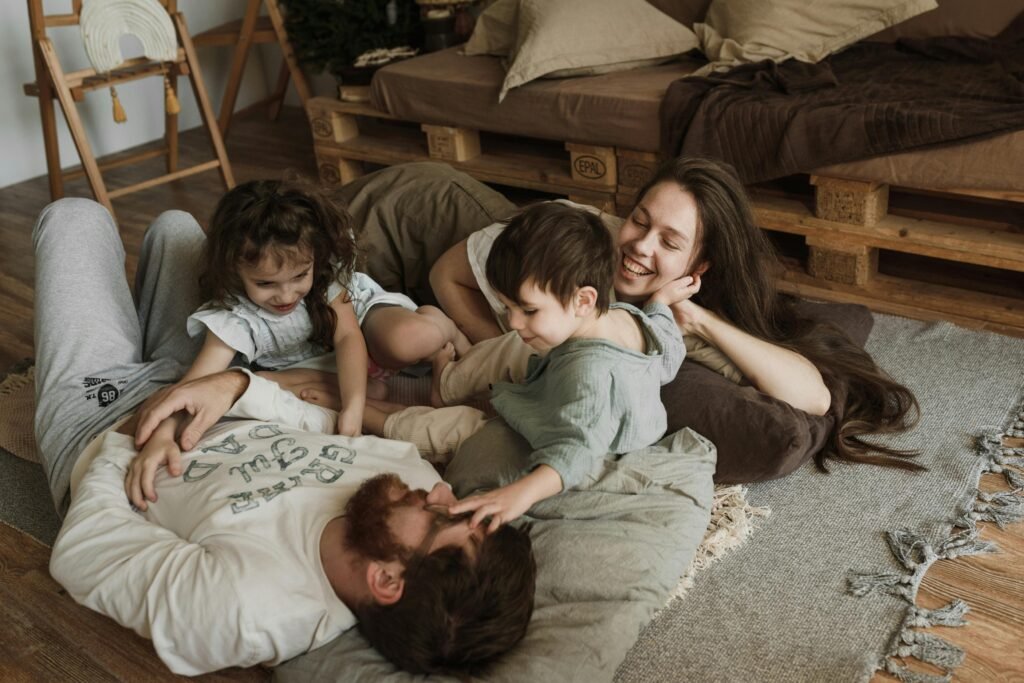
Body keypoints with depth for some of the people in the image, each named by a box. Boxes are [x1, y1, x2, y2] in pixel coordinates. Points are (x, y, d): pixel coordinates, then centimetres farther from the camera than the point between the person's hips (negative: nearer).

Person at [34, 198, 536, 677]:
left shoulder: (242, 605, -48)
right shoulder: (414, 471, -32)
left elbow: (76, 555, -32)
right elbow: (338, 432, -12)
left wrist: (121, 442, -20)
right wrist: (239, 386, -26)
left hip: (93, 427, -4)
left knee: (77, 215, 7)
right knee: (174, 224, 20)